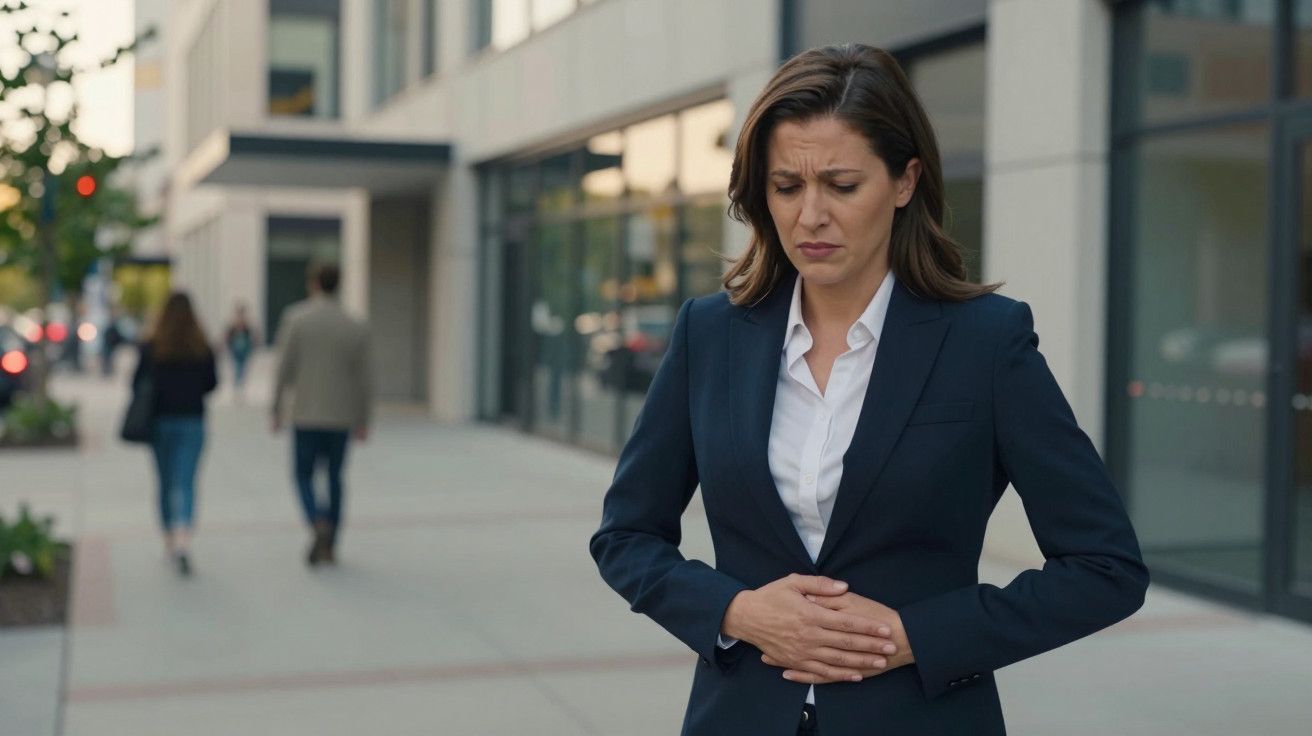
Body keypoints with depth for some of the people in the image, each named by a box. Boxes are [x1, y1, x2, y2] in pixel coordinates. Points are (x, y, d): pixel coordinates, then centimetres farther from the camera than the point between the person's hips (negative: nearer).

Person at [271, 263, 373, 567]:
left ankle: (318, 523, -17)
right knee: (335, 478, 12)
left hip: (306, 415, -2)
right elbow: (364, 378, 1)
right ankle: (329, 546, 13)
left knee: (304, 475, 9)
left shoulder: (295, 319, -5)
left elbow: (284, 368, -6)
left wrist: (277, 409, 3)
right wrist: (363, 420, 8)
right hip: (341, 416, 2)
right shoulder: (356, 327, 0)